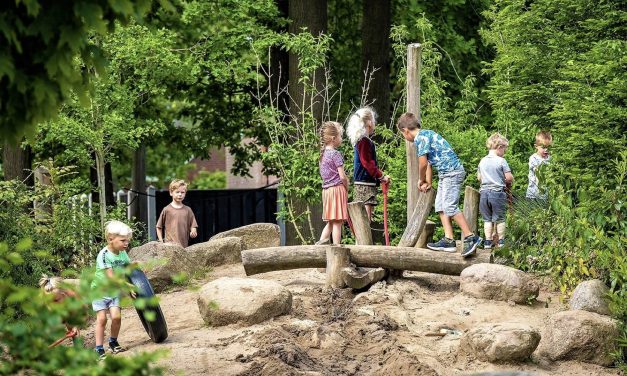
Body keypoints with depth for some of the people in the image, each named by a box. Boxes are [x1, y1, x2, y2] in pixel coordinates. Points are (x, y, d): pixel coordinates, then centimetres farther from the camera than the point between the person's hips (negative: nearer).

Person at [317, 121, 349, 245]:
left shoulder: (323, 154, 12)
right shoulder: (335, 154, -13)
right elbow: (343, 176, -17)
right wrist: (346, 188, 0)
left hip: (326, 190, 8)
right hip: (337, 189, -8)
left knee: (331, 222, 17)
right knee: (337, 222, -5)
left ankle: (321, 242, 10)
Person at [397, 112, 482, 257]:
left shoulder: (421, 137, -13)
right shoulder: (426, 135, 18)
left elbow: (423, 163, -14)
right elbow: (429, 163, 24)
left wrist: (421, 180, 3)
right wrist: (428, 183, 25)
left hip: (452, 172, -10)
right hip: (445, 174, 10)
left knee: (450, 206, -16)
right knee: (440, 206, 8)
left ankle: (471, 237, -16)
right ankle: (448, 240, 3)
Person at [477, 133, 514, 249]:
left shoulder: (482, 161, 7)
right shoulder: (501, 161, -9)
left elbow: (479, 177, 14)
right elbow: (509, 177, -11)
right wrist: (508, 182, 10)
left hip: (484, 192, 4)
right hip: (498, 192, -4)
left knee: (487, 219, 10)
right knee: (499, 219, 7)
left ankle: (488, 242, 8)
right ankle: (501, 241, 10)